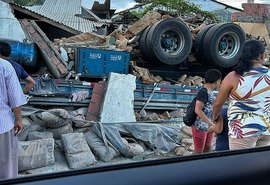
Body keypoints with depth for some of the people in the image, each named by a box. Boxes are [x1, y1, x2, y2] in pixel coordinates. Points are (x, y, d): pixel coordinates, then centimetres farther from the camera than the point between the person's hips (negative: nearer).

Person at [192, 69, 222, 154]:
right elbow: (198, 110, -22)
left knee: (207, 149, 16)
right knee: (198, 151, 1)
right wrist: (211, 123, -23)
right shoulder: (203, 92, -18)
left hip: (209, 127, 9)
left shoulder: (210, 92, 9)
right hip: (200, 127, -9)